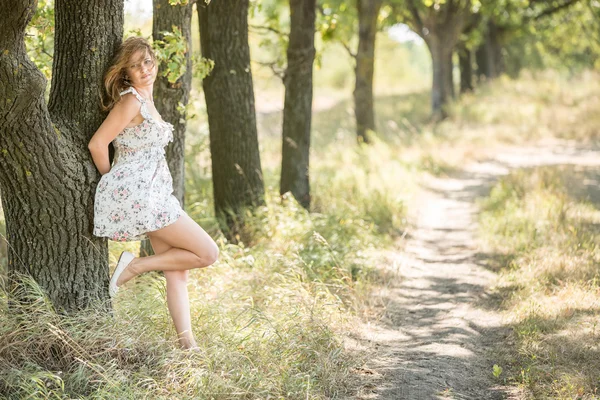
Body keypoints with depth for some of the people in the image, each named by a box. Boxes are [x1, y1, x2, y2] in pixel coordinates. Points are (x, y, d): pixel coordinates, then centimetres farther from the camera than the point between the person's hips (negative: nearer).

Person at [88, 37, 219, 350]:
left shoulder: (146, 100, 17)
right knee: (207, 253, -7)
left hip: (153, 193, 9)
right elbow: (97, 144, -14)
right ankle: (135, 265, -5)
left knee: (176, 271, 6)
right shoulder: (131, 100, -12)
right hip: (138, 194, -9)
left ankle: (187, 344, 5)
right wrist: (112, 181, 0)